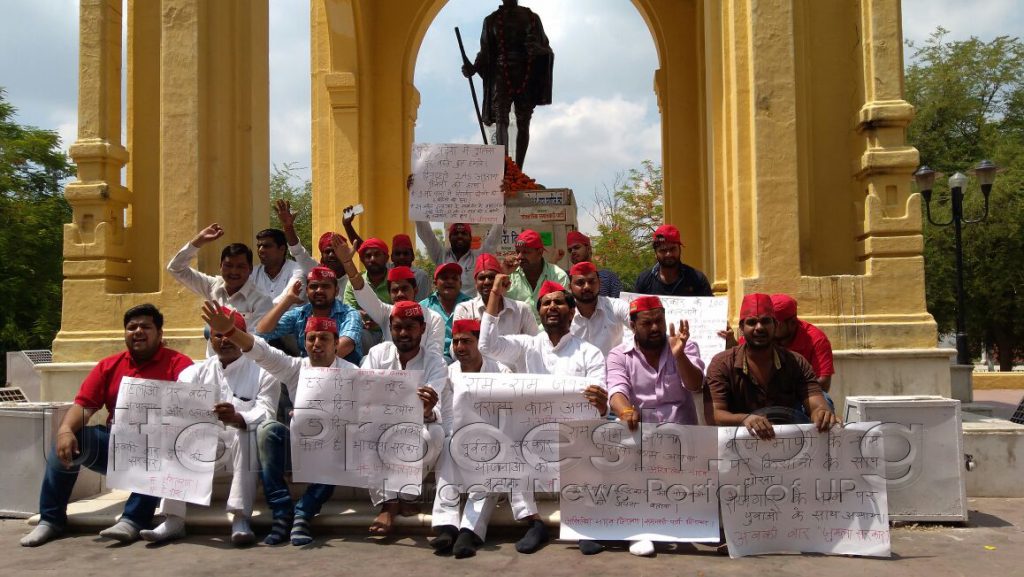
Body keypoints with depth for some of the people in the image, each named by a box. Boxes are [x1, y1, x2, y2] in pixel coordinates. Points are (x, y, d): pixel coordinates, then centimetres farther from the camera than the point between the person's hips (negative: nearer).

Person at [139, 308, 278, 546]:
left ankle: (240, 519, -37)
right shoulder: (196, 372, 15)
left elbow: (265, 414, -12)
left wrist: (236, 418, -35)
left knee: (244, 436, -35)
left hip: (241, 439, -3)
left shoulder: (262, 372, 4)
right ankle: (173, 519, -24)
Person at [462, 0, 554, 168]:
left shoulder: (532, 18, 11)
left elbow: (546, 49, 10)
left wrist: (537, 49, -14)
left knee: (523, 124, -1)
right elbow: (485, 53, 10)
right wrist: (473, 68, -10)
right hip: (502, 77, -1)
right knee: (501, 120, -18)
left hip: (526, 77, 1)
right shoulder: (492, 20, 11)